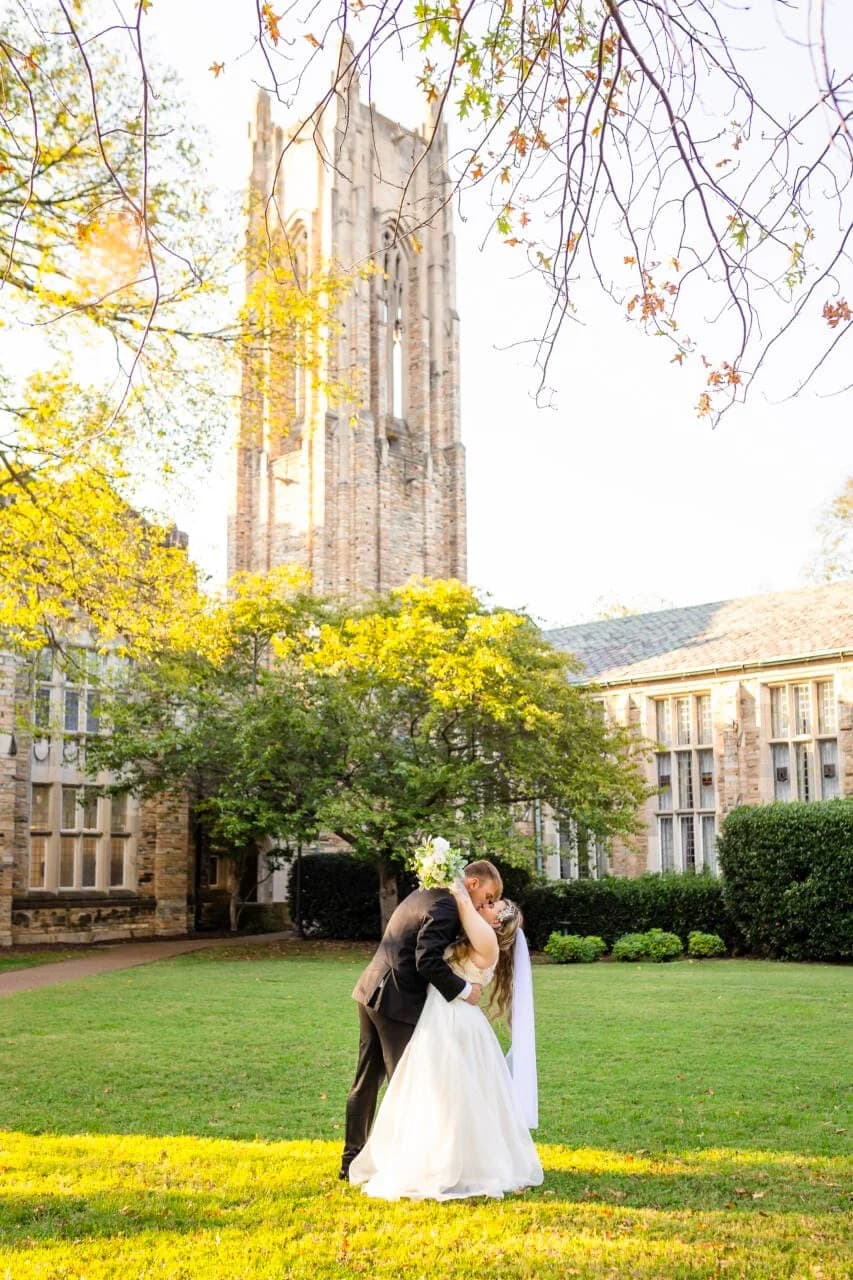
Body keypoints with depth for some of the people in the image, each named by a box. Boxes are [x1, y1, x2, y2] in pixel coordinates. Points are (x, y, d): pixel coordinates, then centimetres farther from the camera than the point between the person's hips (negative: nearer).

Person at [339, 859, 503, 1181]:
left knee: (367, 1080, 16)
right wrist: (463, 989, -13)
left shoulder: (427, 894, 14)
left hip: (372, 992, 10)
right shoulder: (446, 906, -16)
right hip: (397, 1002, -10)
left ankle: (352, 1161, 25)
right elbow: (428, 960, -24)